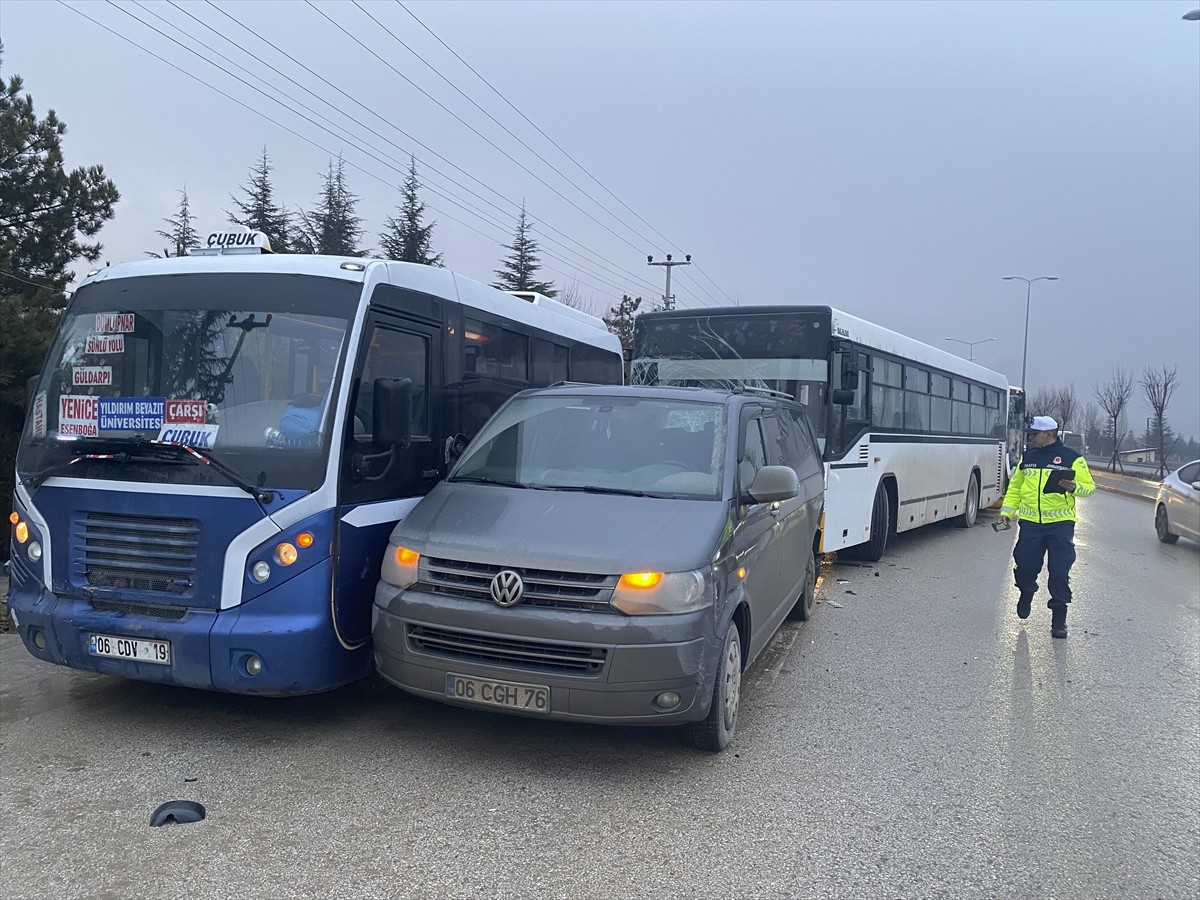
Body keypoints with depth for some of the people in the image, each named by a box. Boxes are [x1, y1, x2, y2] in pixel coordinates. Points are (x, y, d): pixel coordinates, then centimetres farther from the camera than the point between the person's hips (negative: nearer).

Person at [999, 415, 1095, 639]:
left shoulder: (1072, 458, -1)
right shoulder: (1027, 457, 11)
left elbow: (1089, 486, 2)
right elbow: (1015, 486, 19)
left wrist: (1074, 488, -20)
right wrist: (1007, 510, 10)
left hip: (1060, 523, -3)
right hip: (1030, 522, 3)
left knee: (1059, 573, -3)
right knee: (1025, 567, 5)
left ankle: (1059, 619, 7)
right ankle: (1026, 593, 37)